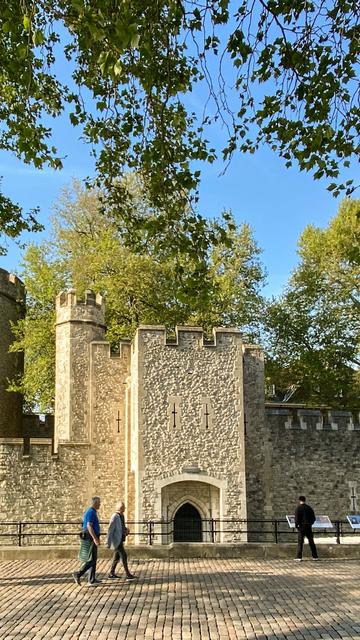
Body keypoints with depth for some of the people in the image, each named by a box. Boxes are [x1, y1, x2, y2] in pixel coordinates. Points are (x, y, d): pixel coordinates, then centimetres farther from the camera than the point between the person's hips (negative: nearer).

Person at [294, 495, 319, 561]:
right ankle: (315, 556, 14)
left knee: (300, 542, -1)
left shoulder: (298, 508, -6)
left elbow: (297, 518, -12)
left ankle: (299, 557, -8)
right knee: (311, 542, 12)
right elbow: (313, 518, 9)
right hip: (309, 526, 4)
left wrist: (296, 525, 0)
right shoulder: (309, 508, 7)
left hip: (302, 526, -4)